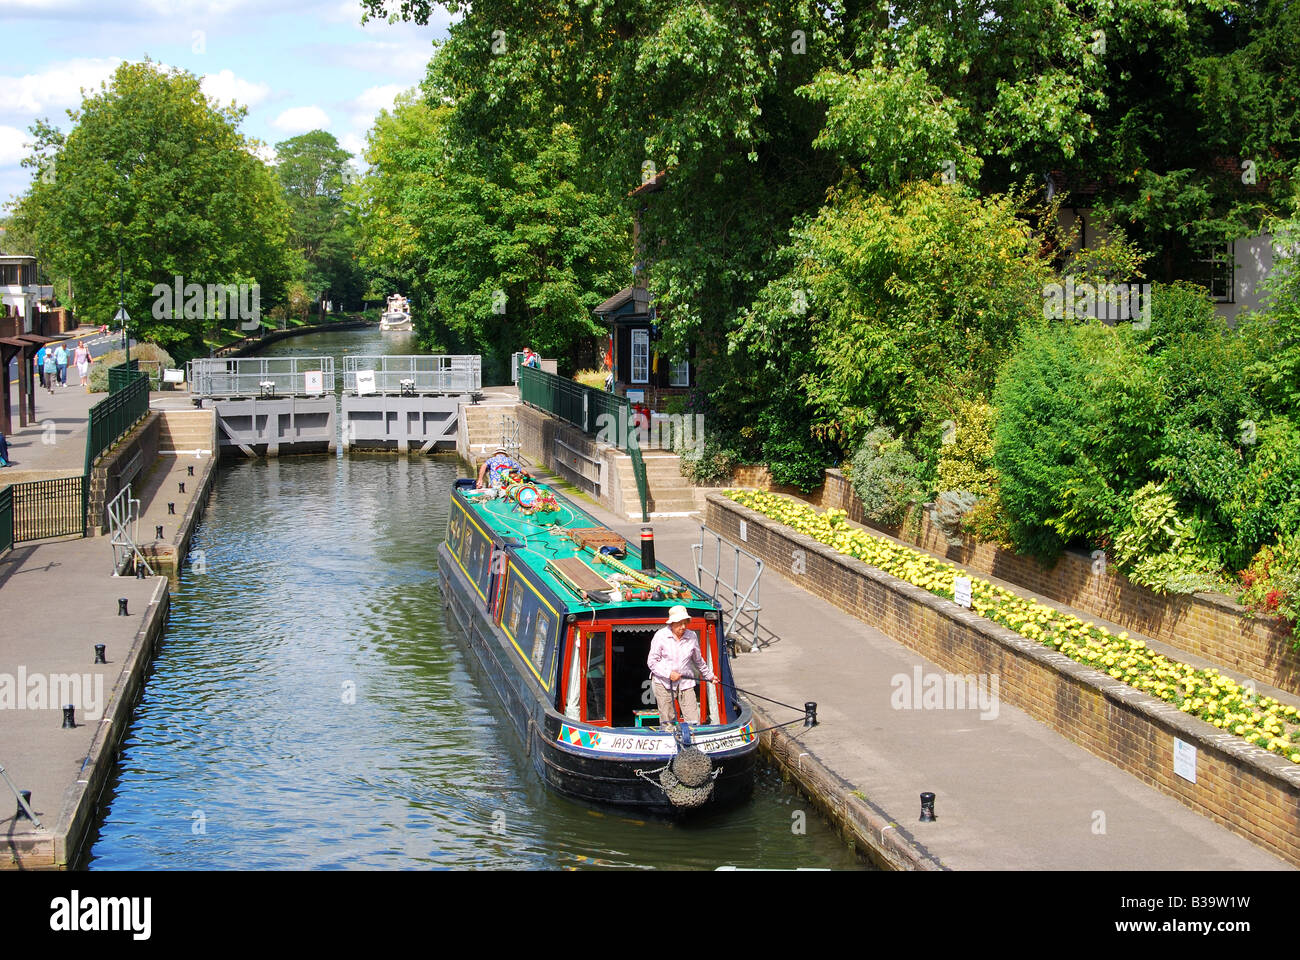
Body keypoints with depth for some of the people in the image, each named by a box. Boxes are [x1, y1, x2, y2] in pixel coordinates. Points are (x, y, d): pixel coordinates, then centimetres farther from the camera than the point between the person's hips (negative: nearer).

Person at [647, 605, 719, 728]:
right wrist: (669, 673, -15)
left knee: (693, 720, -6)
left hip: (686, 682, 3)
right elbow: (651, 662, -5)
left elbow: (698, 660, 19)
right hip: (663, 682, -2)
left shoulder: (692, 636, 3)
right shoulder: (661, 636, -6)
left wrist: (709, 675, 28)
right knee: (667, 721, 0)